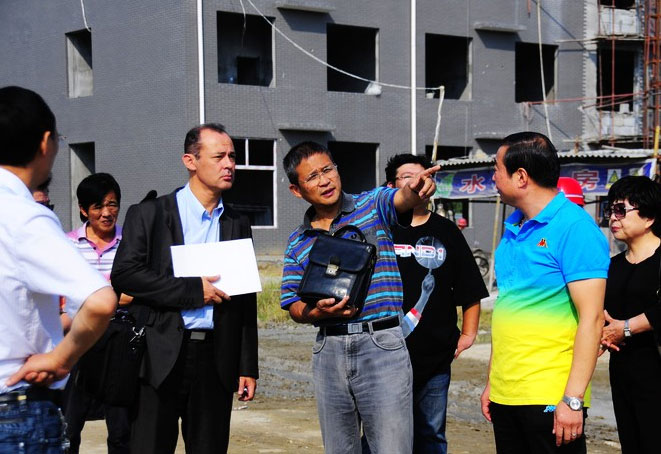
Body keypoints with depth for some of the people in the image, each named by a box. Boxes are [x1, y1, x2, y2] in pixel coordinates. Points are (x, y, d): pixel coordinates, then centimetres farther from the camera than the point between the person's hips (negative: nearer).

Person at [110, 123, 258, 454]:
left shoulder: (237, 225, 14)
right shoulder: (149, 215, 2)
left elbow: (246, 304, 15)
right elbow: (123, 274, -11)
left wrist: (247, 368, 10)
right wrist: (194, 290, -13)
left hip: (216, 359, 3)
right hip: (160, 356, -3)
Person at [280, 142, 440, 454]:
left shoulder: (371, 205, 3)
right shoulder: (298, 242, 11)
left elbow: (402, 200, -19)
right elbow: (293, 306, 10)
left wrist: (417, 188, -43)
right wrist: (320, 311, -12)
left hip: (382, 345, -4)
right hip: (329, 350, 4)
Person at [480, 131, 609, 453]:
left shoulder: (574, 227, -11)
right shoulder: (512, 229, 11)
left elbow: (591, 318, -16)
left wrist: (573, 399, -20)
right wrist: (491, 383, 16)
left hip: (550, 399, -7)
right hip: (504, 396, 7)